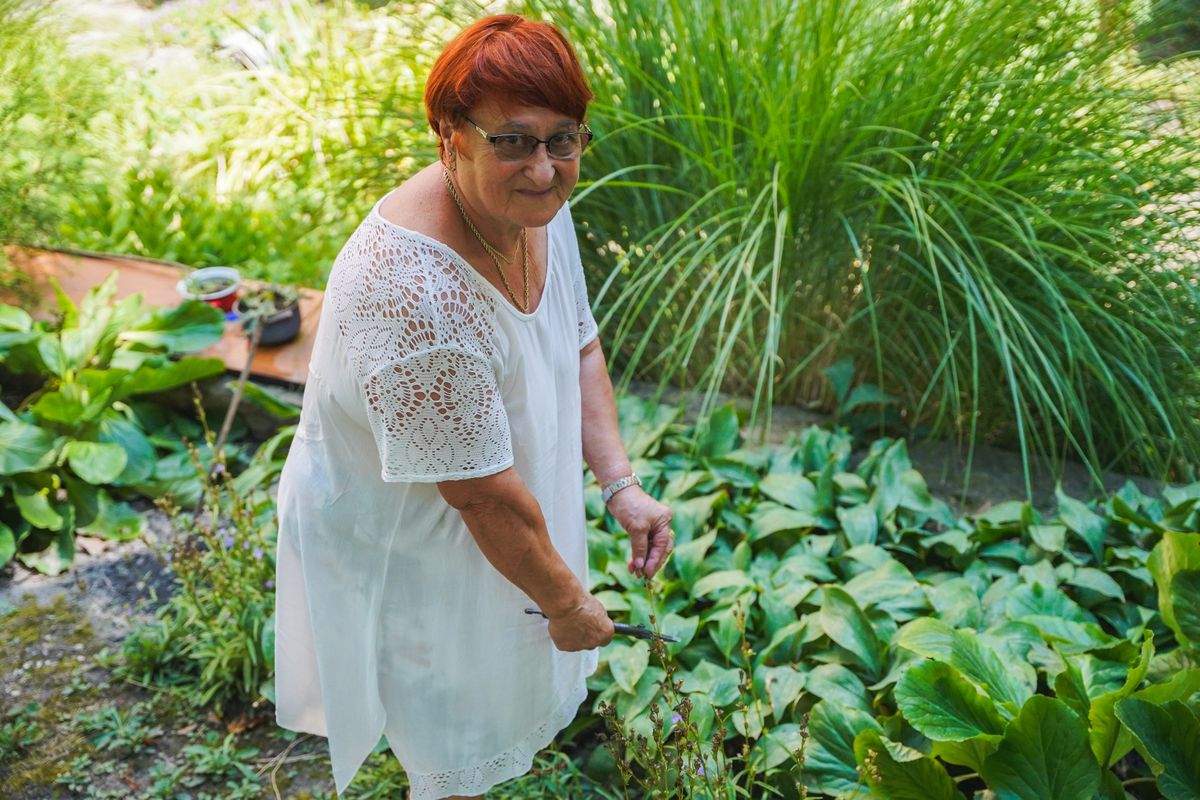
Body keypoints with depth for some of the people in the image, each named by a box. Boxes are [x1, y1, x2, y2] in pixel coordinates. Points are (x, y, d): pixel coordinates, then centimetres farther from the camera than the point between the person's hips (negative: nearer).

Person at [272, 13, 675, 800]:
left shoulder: (538, 208, -13)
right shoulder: (414, 293, -39)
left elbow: (579, 346, 1)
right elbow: (485, 496, -30)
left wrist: (622, 485, -8)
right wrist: (565, 603, -16)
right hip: (402, 551, -7)